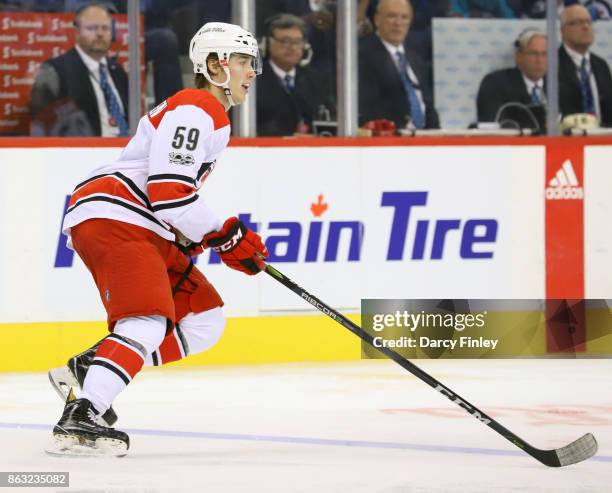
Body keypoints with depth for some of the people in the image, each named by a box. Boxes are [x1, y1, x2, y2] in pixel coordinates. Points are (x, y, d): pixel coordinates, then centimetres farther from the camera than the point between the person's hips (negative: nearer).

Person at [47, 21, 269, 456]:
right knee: (149, 320, -26)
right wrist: (226, 237, -12)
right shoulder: (195, 110, -11)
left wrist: (195, 237, 13)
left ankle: (87, 370, 5)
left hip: (147, 232, 11)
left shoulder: (214, 117, 24)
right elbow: (168, 191, -21)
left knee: (204, 320, 10)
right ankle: (80, 416, -38)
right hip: (111, 219, -11)